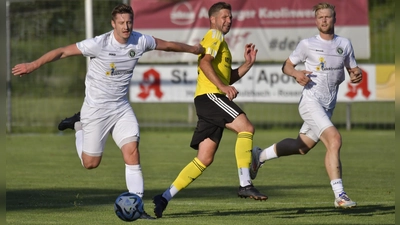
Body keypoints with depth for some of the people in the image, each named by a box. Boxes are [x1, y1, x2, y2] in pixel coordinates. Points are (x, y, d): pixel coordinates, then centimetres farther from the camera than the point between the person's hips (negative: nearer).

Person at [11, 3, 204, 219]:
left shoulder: (140, 42, -6)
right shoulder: (99, 44, -20)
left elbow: (166, 44, 12)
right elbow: (63, 51, -17)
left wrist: (192, 49, 26)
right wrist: (33, 65, -22)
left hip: (121, 108, 4)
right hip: (95, 109, -3)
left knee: (132, 151, -15)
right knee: (91, 163, 5)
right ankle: (79, 125, 32)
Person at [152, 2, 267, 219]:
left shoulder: (220, 40, 31)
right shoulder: (214, 35, 1)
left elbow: (228, 77, 32)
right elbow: (204, 63, -16)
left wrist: (248, 63, 19)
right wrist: (223, 86, -24)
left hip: (212, 100, 10)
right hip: (209, 95, -10)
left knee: (204, 159, 4)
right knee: (246, 127, -21)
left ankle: (165, 197, 2)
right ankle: (245, 185, -26)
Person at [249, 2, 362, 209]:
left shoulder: (344, 44, 8)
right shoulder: (307, 45, -2)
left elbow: (352, 69, 16)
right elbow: (287, 65, 6)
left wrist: (357, 75, -9)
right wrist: (296, 74, -16)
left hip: (328, 106, 6)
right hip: (311, 101, -6)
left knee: (302, 146, 19)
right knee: (334, 139, -25)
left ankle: (260, 156, 43)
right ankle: (339, 195, -27)